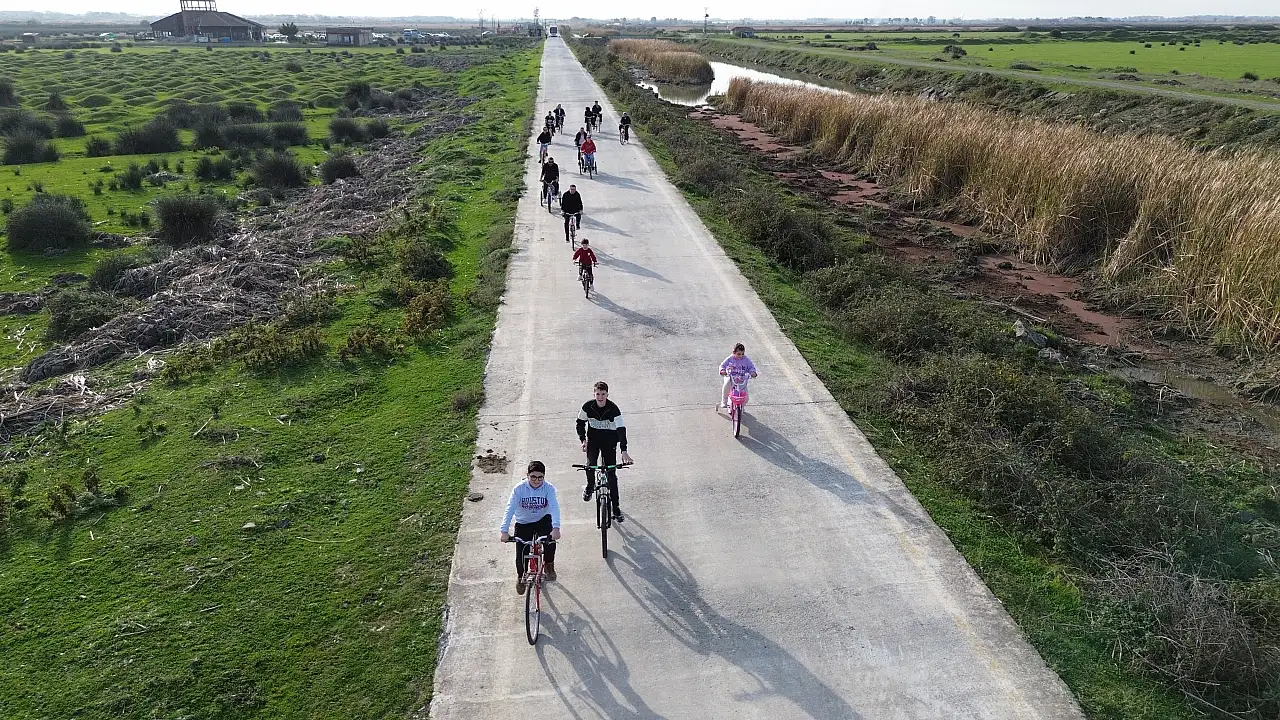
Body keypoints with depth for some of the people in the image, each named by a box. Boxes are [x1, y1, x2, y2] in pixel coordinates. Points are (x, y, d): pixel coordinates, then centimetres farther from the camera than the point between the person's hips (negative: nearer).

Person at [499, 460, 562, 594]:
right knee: (521, 557, -5)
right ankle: (520, 576, 31)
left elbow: (554, 507, -29)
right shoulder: (519, 489, -19)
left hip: (542, 521, 0)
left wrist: (556, 528, -46)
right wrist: (503, 530, -39)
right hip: (523, 524, 0)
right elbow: (510, 509, -26)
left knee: (551, 536, -29)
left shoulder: (549, 488, -17)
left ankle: (549, 565, 0)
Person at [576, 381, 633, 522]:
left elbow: (621, 429, -26)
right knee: (591, 464, -23)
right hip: (593, 439, 1)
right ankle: (590, 486, 10)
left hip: (609, 441, -1)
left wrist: (624, 450, -36)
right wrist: (583, 439, -11)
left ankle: (616, 508, 5)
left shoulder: (613, 409, -22)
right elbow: (580, 422, 1)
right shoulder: (588, 407, -16)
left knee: (611, 474, -4)